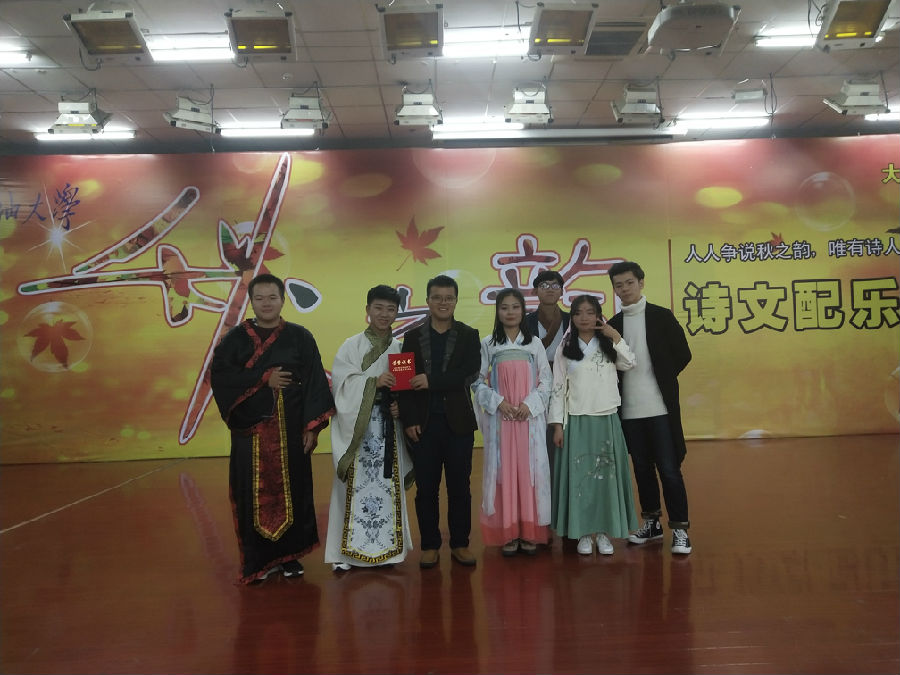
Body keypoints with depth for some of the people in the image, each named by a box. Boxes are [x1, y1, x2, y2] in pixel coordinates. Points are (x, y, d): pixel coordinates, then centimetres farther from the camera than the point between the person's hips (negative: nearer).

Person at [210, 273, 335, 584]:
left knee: (292, 492, 5)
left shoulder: (300, 337, 3)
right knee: (254, 495, 2)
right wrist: (263, 379, -13)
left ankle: (289, 556, 19)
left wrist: (312, 427, -9)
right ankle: (258, 561, 13)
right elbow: (219, 375, -6)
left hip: (290, 430, 0)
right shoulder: (236, 338, 5)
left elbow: (315, 383, -1)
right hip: (250, 431, 0)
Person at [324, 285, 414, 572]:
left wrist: (401, 404, -8)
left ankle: (387, 547, 16)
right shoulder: (351, 346, 3)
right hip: (357, 426, -2)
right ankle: (346, 551, 5)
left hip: (389, 426, 3)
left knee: (388, 485, 5)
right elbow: (341, 382, -8)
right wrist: (374, 382, -19)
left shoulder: (400, 348, 10)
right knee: (355, 484, -3)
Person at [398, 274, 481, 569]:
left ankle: (460, 544, 20)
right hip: (424, 423, 1)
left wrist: (431, 381, -18)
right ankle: (430, 545, 19)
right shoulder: (413, 336, 6)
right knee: (426, 488, 7)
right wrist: (409, 420, -6)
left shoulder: (469, 335, 4)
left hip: (458, 422, 0)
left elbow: (469, 373, -10)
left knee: (459, 487, 8)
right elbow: (405, 380, 1)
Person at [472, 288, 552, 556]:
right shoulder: (487, 344, 3)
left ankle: (530, 532, 12)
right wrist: (498, 402, -12)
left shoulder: (534, 344, 6)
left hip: (530, 417, 1)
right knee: (503, 471, 1)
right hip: (500, 417, 0)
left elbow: (546, 380, 4)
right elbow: (477, 381, 1)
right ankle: (508, 533, 10)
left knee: (530, 470, 2)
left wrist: (529, 404, -10)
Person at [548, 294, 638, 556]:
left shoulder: (608, 345, 7)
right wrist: (557, 425, -5)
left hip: (606, 420, 1)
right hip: (576, 422, -1)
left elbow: (629, 363, -10)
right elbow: (557, 388, -1)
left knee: (607, 474, 5)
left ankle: (604, 532, 16)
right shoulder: (565, 348, 2)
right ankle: (584, 533, 13)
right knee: (579, 475, 2)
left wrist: (616, 337, -10)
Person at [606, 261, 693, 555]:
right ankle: (651, 523, 25)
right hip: (629, 409, 4)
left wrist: (662, 379, 2)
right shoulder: (613, 325, 8)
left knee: (669, 469, -2)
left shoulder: (661, 316, -1)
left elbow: (682, 354, 1)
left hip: (660, 407, -3)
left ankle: (680, 529, 7)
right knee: (642, 469, 12)